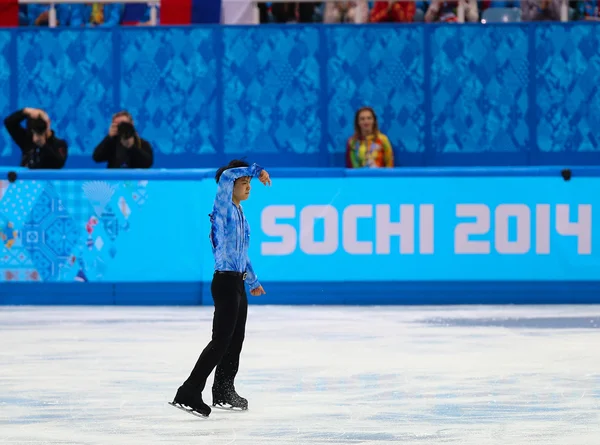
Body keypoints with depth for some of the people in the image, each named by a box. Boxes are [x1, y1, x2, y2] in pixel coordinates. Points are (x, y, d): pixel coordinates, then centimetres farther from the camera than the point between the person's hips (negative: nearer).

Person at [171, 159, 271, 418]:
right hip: (226, 282, -10)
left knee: (236, 340, 17)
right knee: (221, 341, -13)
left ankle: (223, 393, 30)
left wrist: (253, 281, 37)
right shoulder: (224, 208, -9)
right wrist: (256, 170, -21)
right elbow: (226, 176, -29)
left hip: (237, 283, 10)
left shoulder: (239, 212, 15)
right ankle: (188, 394, -15)